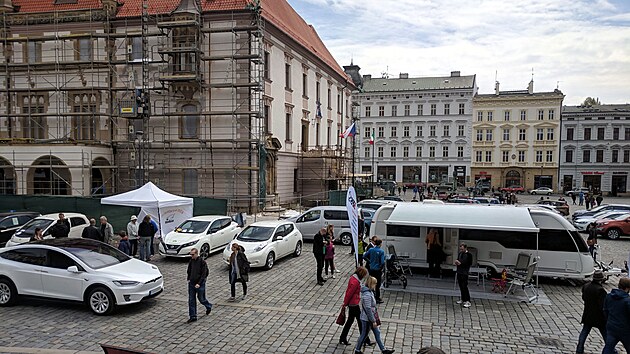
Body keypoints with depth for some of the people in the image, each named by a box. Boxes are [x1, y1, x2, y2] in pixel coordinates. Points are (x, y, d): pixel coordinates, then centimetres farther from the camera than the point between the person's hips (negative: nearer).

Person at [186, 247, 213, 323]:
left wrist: (199, 283, -21)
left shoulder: (202, 262, -14)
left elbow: (204, 274, -16)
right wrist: (188, 279, 4)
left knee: (201, 299, 8)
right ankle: (193, 316, 11)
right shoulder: (191, 261, 3)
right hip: (191, 283, 5)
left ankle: (209, 306, 38)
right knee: (191, 300, 4)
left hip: (200, 284, -5)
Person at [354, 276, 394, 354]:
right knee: (364, 335, 8)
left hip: (370, 318, 9)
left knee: (377, 333, 16)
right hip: (367, 319, -9)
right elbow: (368, 309, -26)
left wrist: (374, 319, 20)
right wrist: (373, 321, -20)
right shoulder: (367, 294, -28)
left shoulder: (369, 291, 3)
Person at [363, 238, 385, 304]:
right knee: (377, 284, 8)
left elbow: (364, 256, 0)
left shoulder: (371, 249, -3)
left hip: (371, 269, 4)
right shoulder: (381, 251, -17)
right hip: (378, 270, -4)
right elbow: (382, 262, -21)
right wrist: (381, 268, -4)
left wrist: (370, 261, 9)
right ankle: (378, 298, 17)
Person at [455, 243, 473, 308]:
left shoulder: (469, 255, -8)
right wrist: (457, 262, 0)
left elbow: (469, 263, -14)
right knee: (461, 286, 12)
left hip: (464, 273, -7)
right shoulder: (460, 254, 13)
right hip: (459, 272, 7)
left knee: (464, 287, -10)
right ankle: (463, 299, 24)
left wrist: (461, 263, -17)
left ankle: (467, 301, -7)